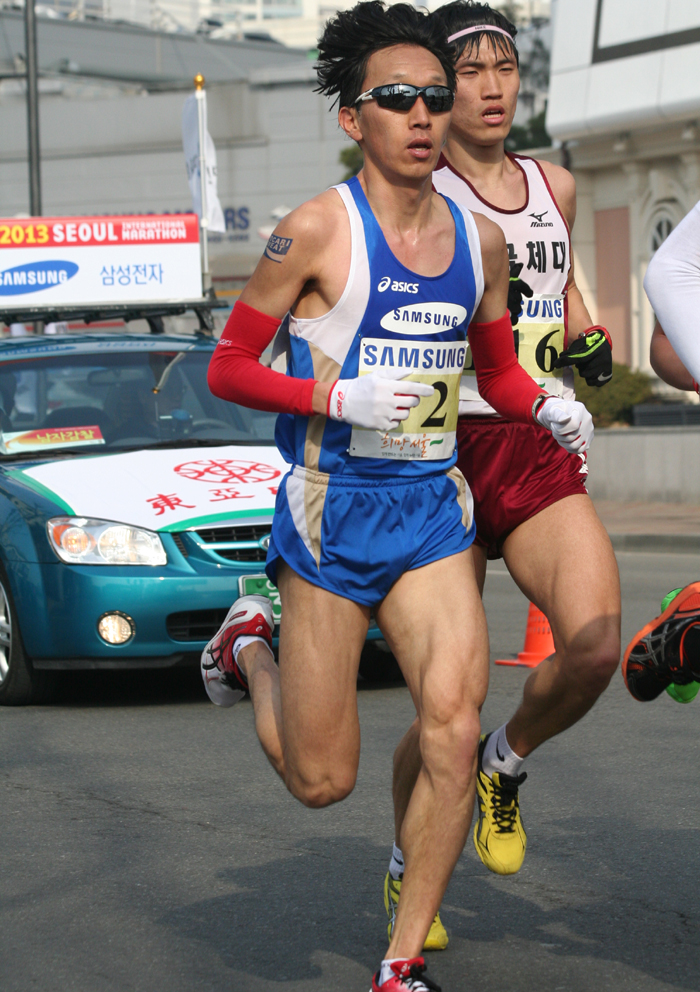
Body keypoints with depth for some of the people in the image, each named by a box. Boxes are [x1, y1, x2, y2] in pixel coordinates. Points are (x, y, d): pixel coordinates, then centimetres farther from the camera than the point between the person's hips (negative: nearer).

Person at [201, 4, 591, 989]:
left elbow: (498, 368, 21)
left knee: (454, 725, -15)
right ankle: (249, 642, 35)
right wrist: (338, 397, -20)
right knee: (322, 781, 2)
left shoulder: (480, 239, 7)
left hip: (433, 508, 4)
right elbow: (227, 367, -5)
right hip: (331, 509, -4)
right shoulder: (317, 230, -9)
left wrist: (549, 407, -1)